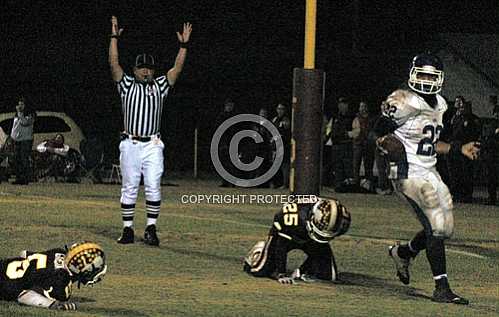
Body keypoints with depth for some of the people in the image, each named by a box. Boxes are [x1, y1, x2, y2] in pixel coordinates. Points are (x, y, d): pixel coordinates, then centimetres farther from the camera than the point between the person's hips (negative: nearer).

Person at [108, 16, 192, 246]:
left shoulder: (159, 87, 12)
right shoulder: (127, 85, 7)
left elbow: (177, 69, 4)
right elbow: (114, 64, -3)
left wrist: (184, 45, -5)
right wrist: (114, 37, -10)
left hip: (153, 146, 1)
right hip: (130, 145, -1)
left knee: (153, 188, -6)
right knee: (129, 188, 3)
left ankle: (151, 229, -1)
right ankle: (127, 230, 8)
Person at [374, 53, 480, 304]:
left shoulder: (438, 105, 14)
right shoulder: (404, 103, -13)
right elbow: (378, 132, -6)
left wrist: (459, 148, 18)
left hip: (429, 171, 9)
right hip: (409, 173, -9)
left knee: (444, 228, 12)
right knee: (437, 227, -15)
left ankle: (402, 253, 36)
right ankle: (442, 288, -11)